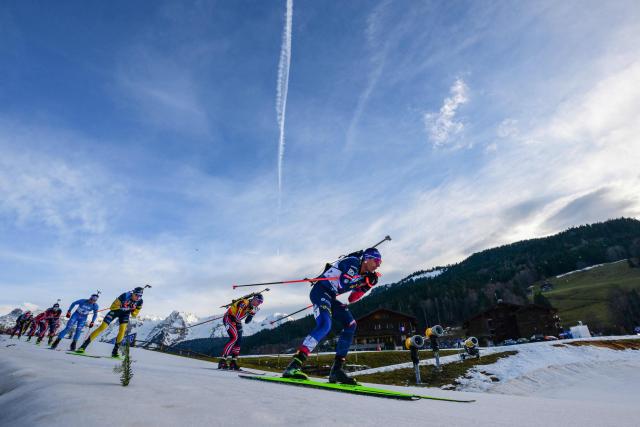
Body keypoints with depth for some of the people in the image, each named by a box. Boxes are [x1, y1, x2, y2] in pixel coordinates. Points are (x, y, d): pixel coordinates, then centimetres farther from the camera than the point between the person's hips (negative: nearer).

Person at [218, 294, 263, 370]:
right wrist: (248, 310, -31)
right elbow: (238, 317, -31)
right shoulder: (244, 303, -24)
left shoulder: (252, 307, 0)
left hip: (236, 321, 8)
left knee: (239, 340, 0)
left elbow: (247, 321, 4)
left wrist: (252, 313, -10)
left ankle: (233, 362, 8)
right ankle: (222, 361, -19)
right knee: (234, 337, -22)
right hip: (228, 318, -8)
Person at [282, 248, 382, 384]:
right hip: (320, 291, -10)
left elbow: (352, 299, 14)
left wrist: (366, 286, 3)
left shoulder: (363, 275, 13)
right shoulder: (352, 262, -12)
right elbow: (342, 284, -23)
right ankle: (294, 366, -29)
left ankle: (337, 369, 1)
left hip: (330, 297, 10)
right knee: (325, 325, -28)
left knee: (351, 324, 2)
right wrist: (364, 280, -16)